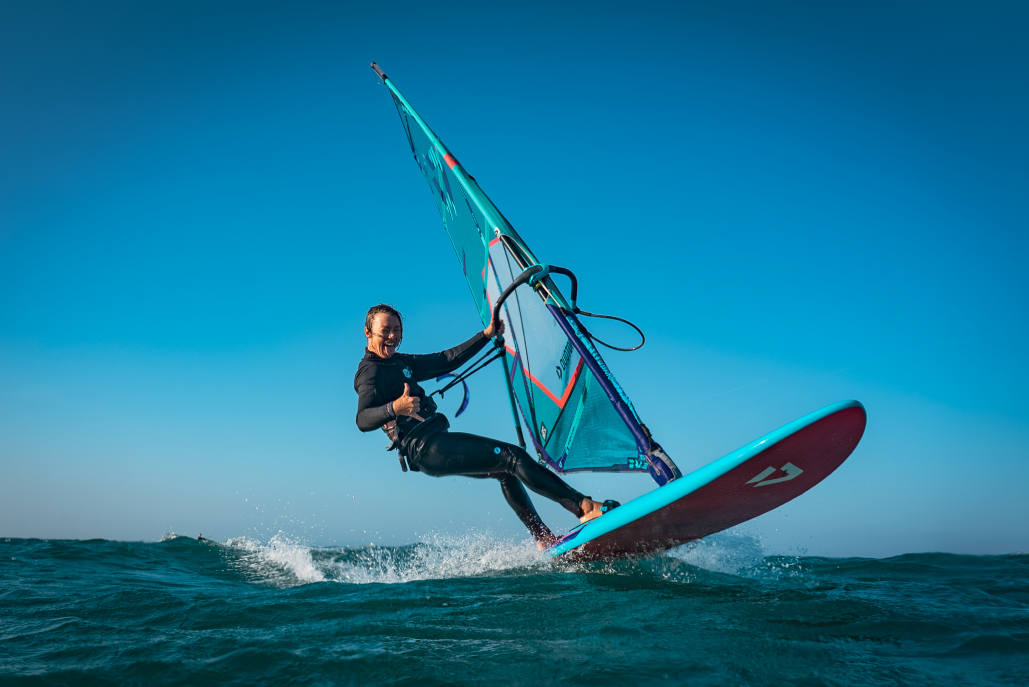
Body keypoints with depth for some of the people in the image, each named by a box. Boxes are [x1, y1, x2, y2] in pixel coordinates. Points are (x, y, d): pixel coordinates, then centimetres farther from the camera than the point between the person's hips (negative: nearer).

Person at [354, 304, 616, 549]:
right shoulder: (370, 371, -7)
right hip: (426, 448, -10)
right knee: (513, 456, -14)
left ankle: (544, 539, 12)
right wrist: (395, 408, -43)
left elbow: (446, 361, 24)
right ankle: (585, 507, -14)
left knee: (505, 471, 14)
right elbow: (363, 420, -23)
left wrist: (487, 334, 21)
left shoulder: (399, 362, 22)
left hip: (437, 443, 10)